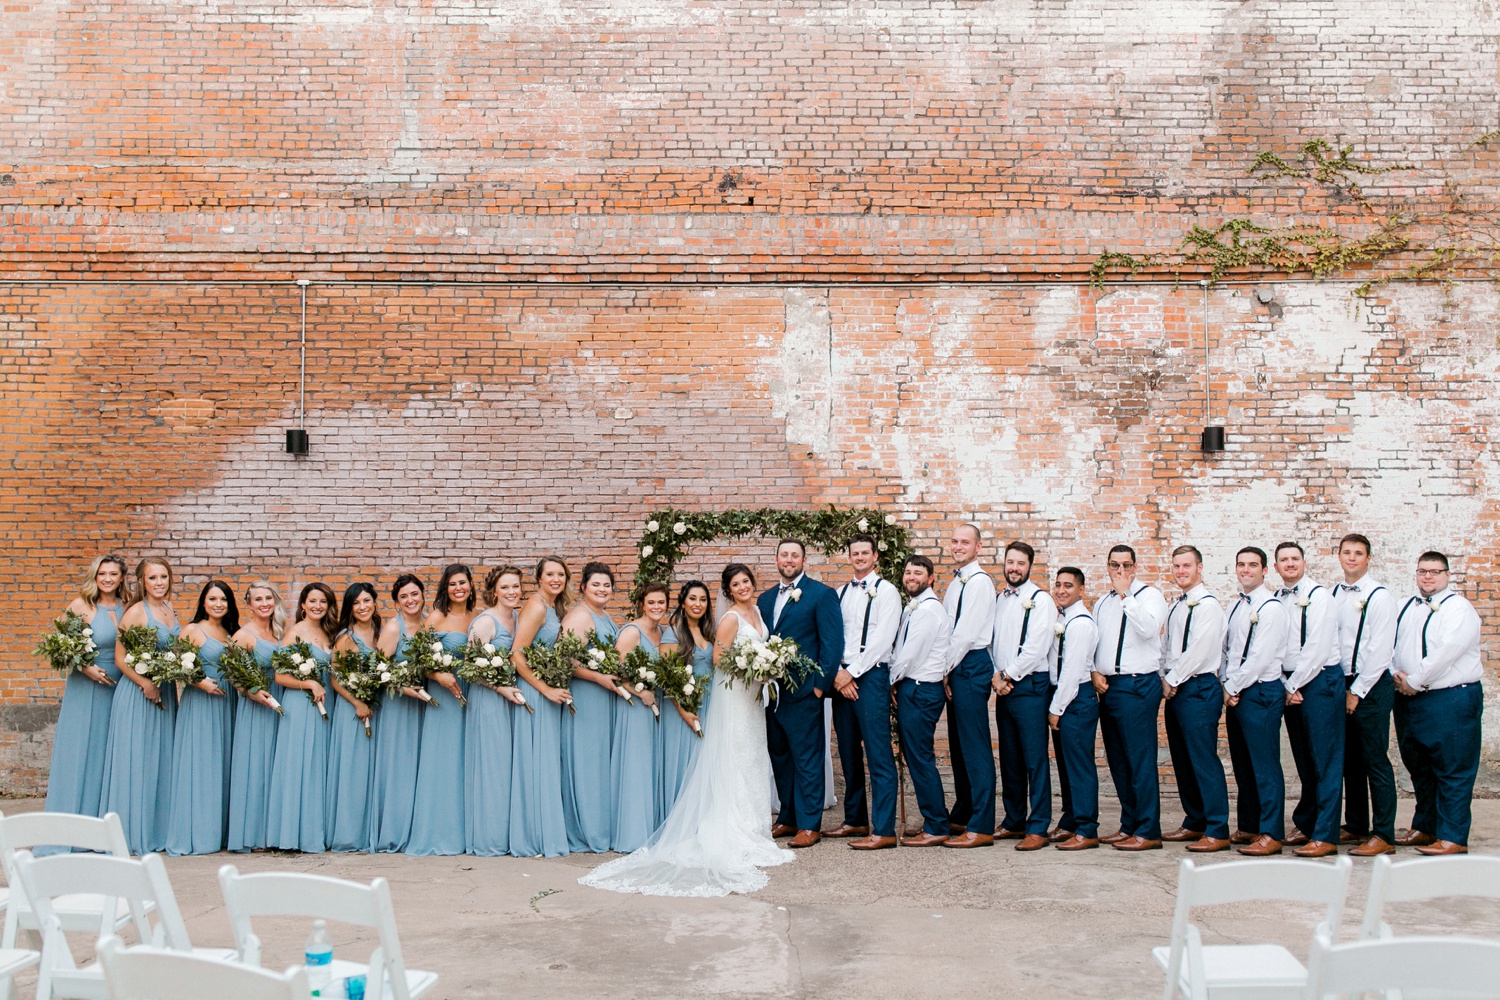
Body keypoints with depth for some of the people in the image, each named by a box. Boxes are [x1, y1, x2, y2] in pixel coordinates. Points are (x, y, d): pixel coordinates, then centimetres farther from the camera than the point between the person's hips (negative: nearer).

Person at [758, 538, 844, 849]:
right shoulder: (765, 599, 15)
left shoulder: (821, 594, -3)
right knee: (779, 757, 12)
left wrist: (821, 684, -13)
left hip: (804, 692, -6)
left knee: (807, 759, -2)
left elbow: (832, 642, -8)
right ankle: (788, 818, 22)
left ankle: (810, 824, 4)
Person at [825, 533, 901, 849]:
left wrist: (852, 672, -12)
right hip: (842, 677, 7)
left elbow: (882, 639, -11)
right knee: (849, 753, 12)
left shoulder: (885, 591, -2)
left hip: (871, 675, -7)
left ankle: (884, 830, -8)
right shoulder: (841, 593, 17)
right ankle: (855, 820, 22)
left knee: (879, 755, -8)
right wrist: (838, 673, -3)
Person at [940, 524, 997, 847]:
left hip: (971, 666, -10)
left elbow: (967, 633, -16)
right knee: (958, 745, 15)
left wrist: (946, 668, -10)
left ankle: (982, 827, -7)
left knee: (975, 747, -8)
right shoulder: (956, 583, 17)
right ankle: (962, 816, 25)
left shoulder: (979, 581, -12)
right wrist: (945, 669, 9)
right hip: (955, 667, 10)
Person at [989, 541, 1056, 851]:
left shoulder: (1040, 600, -5)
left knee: (1035, 758, -6)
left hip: (1030, 686, -6)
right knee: (1009, 758, 11)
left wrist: (1009, 675, -9)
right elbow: (989, 641, 14)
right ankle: (1014, 821, 20)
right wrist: (995, 676, -2)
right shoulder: (998, 600, 15)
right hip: (1003, 687, 6)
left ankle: (1037, 828, -3)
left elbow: (1036, 648, -12)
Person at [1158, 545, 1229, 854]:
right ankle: (1194, 822, 22)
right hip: (1175, 689, 9)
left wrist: (1173, 681, -10)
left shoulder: (1207, 605, -11)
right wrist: (1164, 678, 4)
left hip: (1199, 689, -9)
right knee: (1182, 760, 13)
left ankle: (1217, 831, -5)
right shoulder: (1176, 605, 16)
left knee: (1204, 760, -8)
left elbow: (1198, 651, -17)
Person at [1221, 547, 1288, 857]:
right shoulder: (1236, 607, 16)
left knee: (1265, 765, -6)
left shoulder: (1271, 607, -10)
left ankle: (1271, 835, -2)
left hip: (1261, 692, -8)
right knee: (1242, 764, 13)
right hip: (1235, 693, 8)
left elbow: (1260, 656, -16)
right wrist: (1227, 686, 2)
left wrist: (1234, 688, -10)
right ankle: (1247, 827, 22)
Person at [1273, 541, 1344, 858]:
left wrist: (1294, 685, -10)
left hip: (1319, 680, -6)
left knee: (1325, 761, -5)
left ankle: (1325, 835, -5)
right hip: (1289, 684, 6)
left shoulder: (1319, 597, -6)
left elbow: (1316, 649, -13)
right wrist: (1285, 686, -1)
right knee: (1303, 761, 12)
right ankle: (1306, 825, 20)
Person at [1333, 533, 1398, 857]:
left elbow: (1380, 651, -14)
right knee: (1350, 759, 13)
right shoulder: (1335, 594, 10)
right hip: (1342, 683, 7)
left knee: (1375, 761, -4)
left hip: (1371, 686, -7)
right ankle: (1355, 824, 24)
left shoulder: (1379, 596, -10)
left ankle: (1383, 835, 1)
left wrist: (1357, 691, -13)